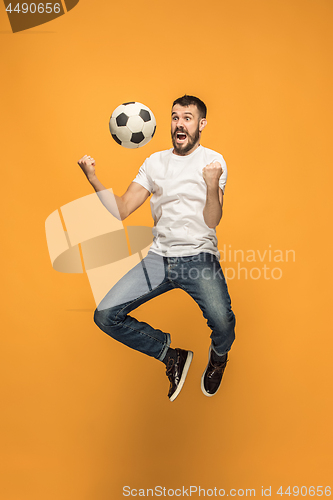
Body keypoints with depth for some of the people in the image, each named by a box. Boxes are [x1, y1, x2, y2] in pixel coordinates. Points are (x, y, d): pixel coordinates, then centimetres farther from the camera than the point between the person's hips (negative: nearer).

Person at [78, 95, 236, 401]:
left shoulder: (213, 161, 3)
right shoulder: (155, 162, 13)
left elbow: (212, 221, -7)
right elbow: (122, 210, 6)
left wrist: (212, 185, -24)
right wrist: (93, 179, -8)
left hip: (199, 257, -3)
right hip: (159, 257, 4)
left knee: (222, 324, -28)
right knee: (105, 316, -11)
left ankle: (218, 358, 14)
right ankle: (173, 356, 10)